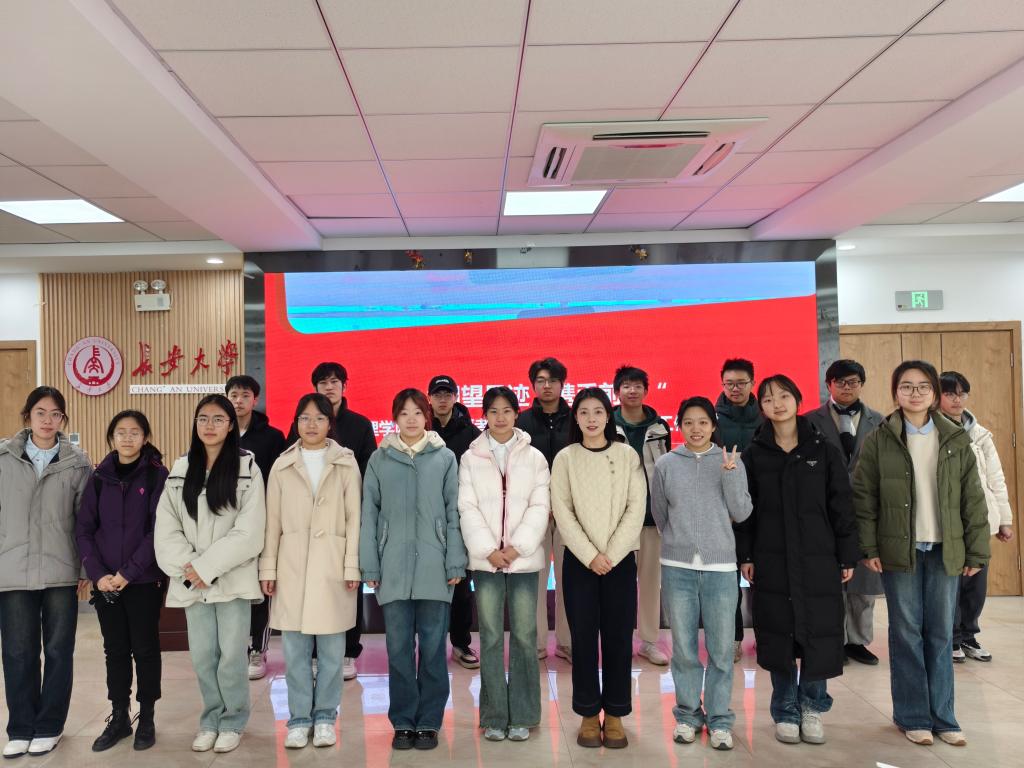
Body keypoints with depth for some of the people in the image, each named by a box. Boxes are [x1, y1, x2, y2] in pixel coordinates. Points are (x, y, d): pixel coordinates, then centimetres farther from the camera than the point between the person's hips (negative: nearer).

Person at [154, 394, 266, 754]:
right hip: (192, 582, 4)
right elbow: (166, 528, 4)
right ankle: (210, 720, 28)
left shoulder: (247, 468, -5)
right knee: (202, 656, 9)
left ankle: (232, 722, 20)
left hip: (231, 579, -3)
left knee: (231, 656, 1)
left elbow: (249, 532, -11)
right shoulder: (180, 470, 8)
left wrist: (208, 567, -14)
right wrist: (189, 566, -10)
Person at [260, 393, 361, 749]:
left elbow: (354, 518, 0)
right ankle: (299, 718, 18)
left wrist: (353, 566, -5)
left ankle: (325, 716, 19)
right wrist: (268, 568, 2)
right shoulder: (282, 465, 7)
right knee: (295, 647, 5)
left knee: (331, 647, 5)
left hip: (332, 565, -1)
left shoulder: (346, 463, 3)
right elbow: (272, 521, 7)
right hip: (292, 565, 1)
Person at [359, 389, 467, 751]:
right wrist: (370, 565, 0)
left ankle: (429, 722, 19)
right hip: (393, 568, 1)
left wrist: (455, 562, -4)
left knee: (432, 647, 6)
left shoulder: (445, 458, 4)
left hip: (434, 567, -1)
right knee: (398, 648, 7)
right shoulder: (379, 459, 6)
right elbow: (369, 515, 5)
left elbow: (454, 512, 2)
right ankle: (403, 722, 20)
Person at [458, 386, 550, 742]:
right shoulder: (470, 458, 6)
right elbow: (468, 509, 0)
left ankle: (522, 716, 15)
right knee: (491, 638, 4)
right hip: (486, 559, 0)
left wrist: (517, 547, -11)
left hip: (524, 559, 0)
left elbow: (539, 507, 0)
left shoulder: (534, 457, 6)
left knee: (524, 636, 3)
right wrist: (488, 550, -10)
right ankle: (494, 716, 14)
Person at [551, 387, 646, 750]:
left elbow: (636, 508, -3)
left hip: (621, 559, 0)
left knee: (618, 638, 4)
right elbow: (562, 511, -3)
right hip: (579, 560, 0)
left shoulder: (627, 455, 3)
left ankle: (615, 715, 17)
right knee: (583, 638, 3)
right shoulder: (565, 458, 3)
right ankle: (589, 715, 16)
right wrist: (590, 555, -11)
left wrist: (611, 554, -11)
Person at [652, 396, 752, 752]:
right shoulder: (665, 465, 2)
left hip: (720, 567, 0)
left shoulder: (730, 462, 2)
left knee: (721, 649, 5)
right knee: (684, 647, 9)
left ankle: (719, 719, 18)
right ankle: (688, 714, 23)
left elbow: (742, 513, -3)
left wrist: (731, 474, -14)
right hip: (677, 568, 0)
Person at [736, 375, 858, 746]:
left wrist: (847, 557, -1)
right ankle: (785, 713, 21)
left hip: (819, 559, 0)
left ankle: (812, 707, 25)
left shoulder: (824, 451, 2)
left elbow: (842, 507, 2)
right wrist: (745, 556, -1)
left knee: (820, 634, 2)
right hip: (772, 562, 0)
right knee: (779, 637, 5)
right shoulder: (754, 454, 3)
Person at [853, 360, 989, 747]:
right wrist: (869, 548, -8)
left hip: (944, 551, 2)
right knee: (906, 633, 5)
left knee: (941, 634, 8)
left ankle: (942, 715, 19)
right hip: (899, 551, -2)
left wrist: (977, 551, 1)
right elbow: (863, 496, -3)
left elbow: (973, 499, 5)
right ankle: (913, 716, 15)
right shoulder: (878, 440, -2)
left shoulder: (956, 440, 4)